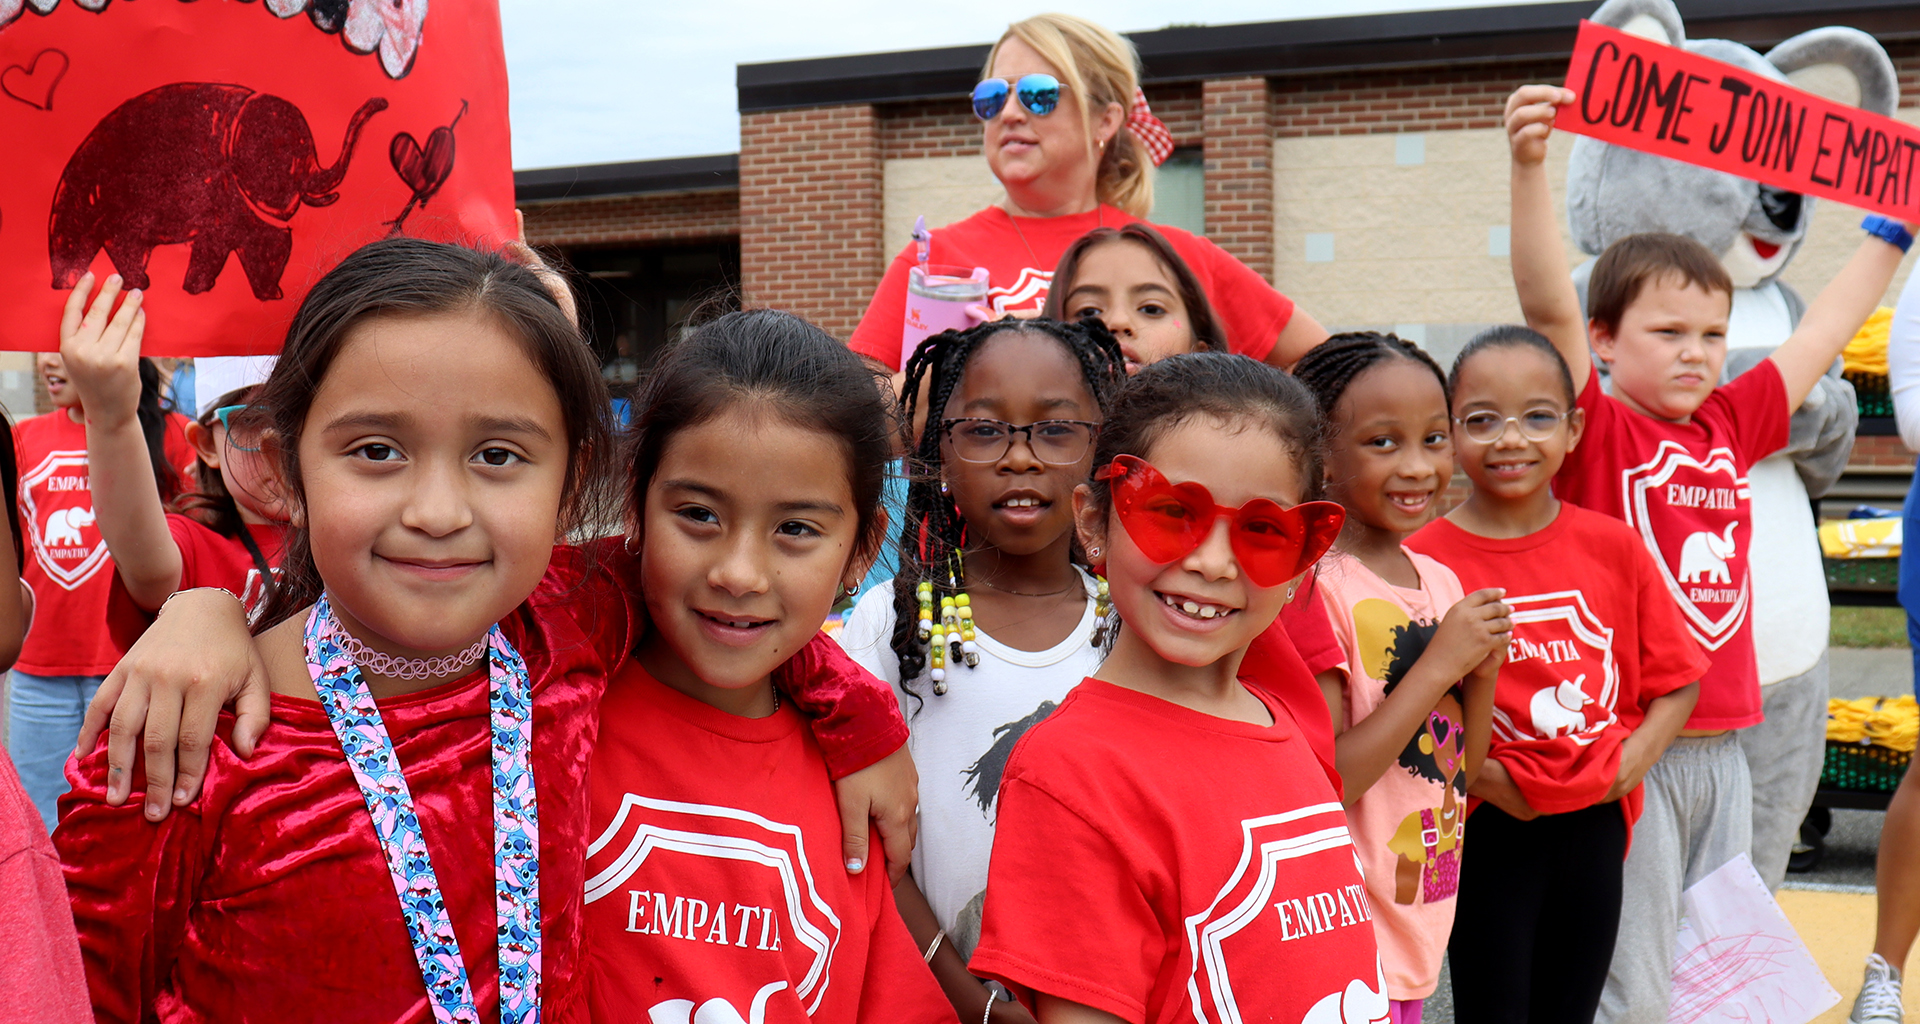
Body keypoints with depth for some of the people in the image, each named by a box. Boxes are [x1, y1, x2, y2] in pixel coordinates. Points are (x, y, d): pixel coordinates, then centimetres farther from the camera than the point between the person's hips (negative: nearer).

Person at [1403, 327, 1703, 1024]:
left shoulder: (1613, 547, 0)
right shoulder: (1422, 560, -12)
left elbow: (1678, 678, 5)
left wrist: (1632, 760, -8)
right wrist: (1488, 779, -17)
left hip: (1596, 819, 4)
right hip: (1488, 827, -4)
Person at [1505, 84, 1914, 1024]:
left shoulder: (1730, 427, 9)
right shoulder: (1598, 431, -8)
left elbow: (1820, 334, 22)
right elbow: (1547, 307, -23)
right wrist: (1529, 166, -34)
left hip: (1721, 746, 7)